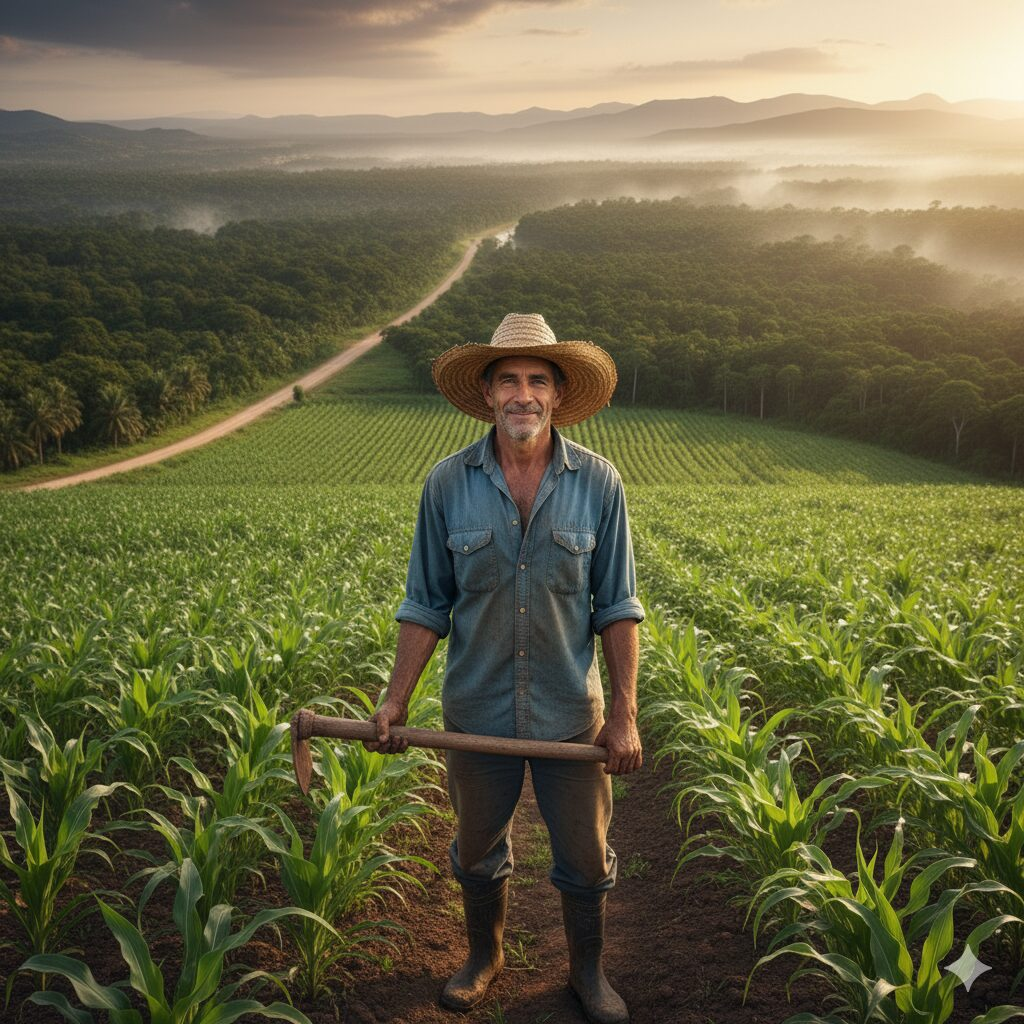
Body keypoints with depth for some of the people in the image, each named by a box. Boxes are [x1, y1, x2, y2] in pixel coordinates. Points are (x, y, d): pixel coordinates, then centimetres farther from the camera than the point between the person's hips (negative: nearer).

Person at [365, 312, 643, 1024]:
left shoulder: (599, 483, -9)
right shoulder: (447, 484, -8)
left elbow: (617, 609, -4)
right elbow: (426, 606, -1)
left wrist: (625, 714, -7)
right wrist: (395, 702, -4)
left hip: (571, 713, 0)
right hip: (478, 712, 1)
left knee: (586, 857, 15)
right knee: (478, 851, 20)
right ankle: (485, 958, 46)